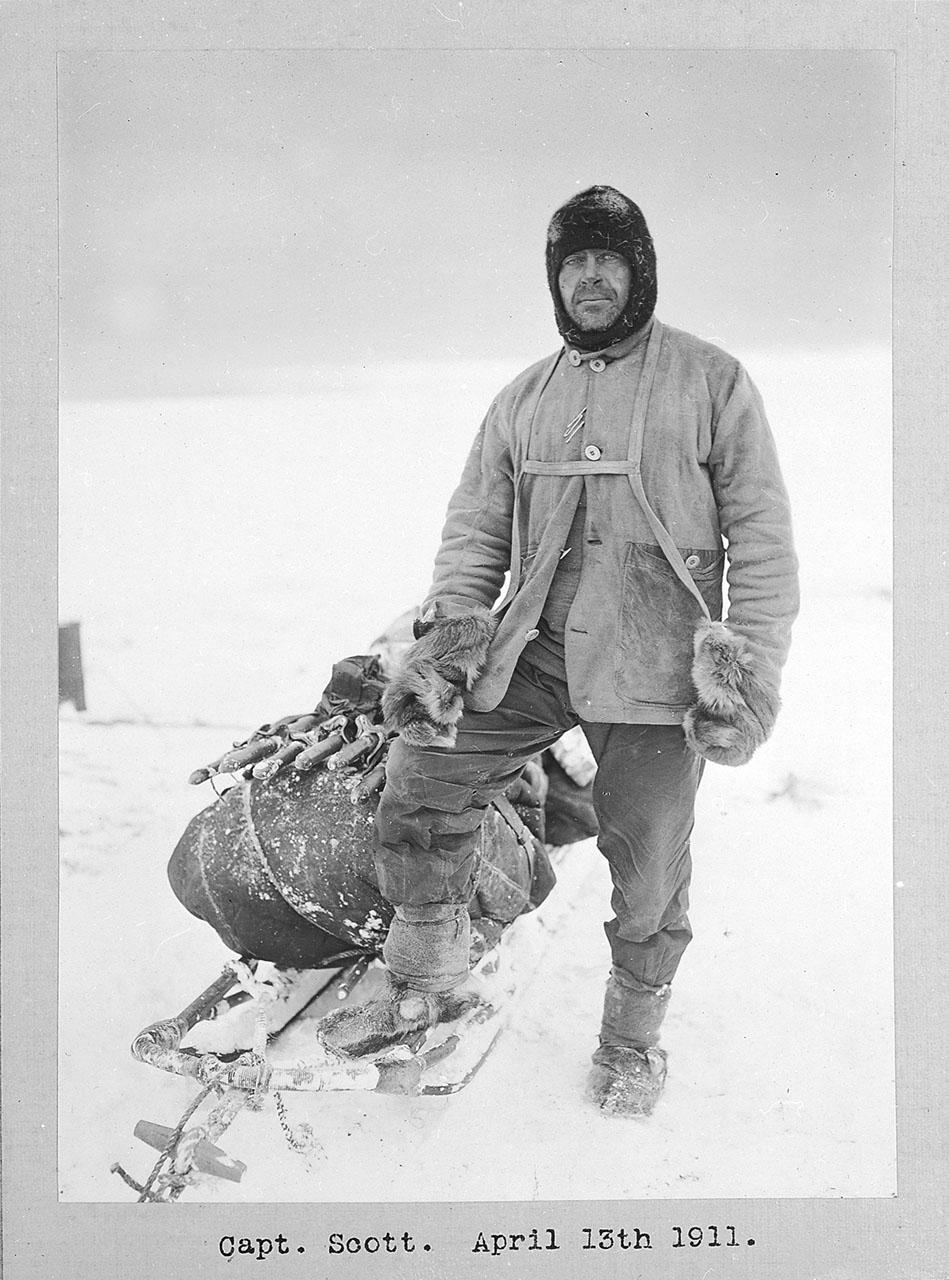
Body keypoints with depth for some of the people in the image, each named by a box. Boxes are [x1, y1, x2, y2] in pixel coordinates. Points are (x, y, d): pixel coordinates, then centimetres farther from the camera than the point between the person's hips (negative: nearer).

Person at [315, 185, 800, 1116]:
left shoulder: (710, 381, 0)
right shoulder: (522, 400, 12)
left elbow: (761, 534, -3)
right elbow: (475, 527, 14)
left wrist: (752, 669, -10)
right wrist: (448, 631, 0)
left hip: (654, 664, -4)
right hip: (533, 650, 4)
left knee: (648, 863, 3)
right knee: (419, 781, -3)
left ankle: (632, 1040, 29)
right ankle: (424, 985, 18)